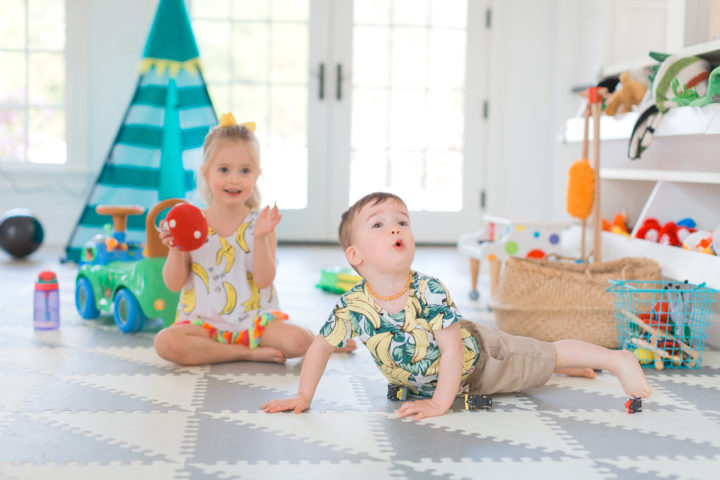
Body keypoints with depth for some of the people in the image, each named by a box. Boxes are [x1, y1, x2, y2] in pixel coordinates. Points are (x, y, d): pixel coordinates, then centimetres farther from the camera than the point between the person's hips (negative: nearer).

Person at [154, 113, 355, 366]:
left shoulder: (260, 224, -3)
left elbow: (264, 280, -12)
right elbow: (174, 284, 0)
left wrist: (260, 238, -24)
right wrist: (175, 249, -17)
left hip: (255, 321, -1)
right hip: (203, 323, 1)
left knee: (300, 341, -27)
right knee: (166, 342, -29)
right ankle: (249, 352, -19)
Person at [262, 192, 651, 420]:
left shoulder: (429, 292, -35)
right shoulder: (353, 306, -25)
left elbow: (455, 349, -34)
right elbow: (320, 347, -13)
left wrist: (440, 403, -35)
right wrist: (304, 396, -18)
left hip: (478, 354, -5)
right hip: (427, 378, 6)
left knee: (547, 355, 7)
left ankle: (618, 359, 27)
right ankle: (570, 368, 53)